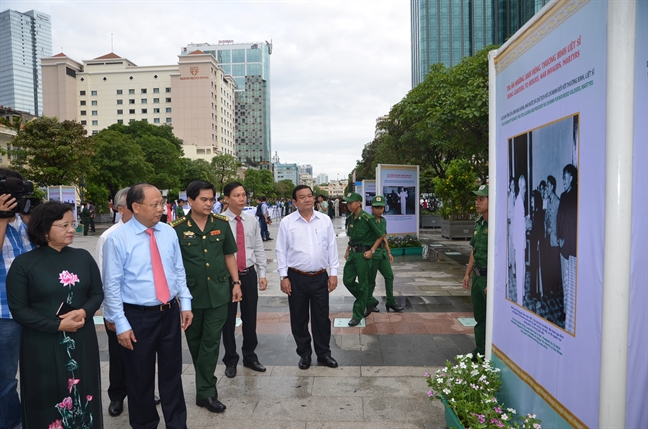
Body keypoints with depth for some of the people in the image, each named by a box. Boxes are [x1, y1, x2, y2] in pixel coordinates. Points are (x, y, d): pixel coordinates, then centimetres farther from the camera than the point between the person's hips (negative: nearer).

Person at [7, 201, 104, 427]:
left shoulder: (83, 257, 1)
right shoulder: (24, 263, -8)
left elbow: (97, 293, 6)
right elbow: (18, 309, -8)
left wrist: (84, 311, -15)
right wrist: (57, 325, -16)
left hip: (82, 341, 3)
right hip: (42, 345, -2)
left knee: (83, 396, 11)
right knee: (48, 400, 10)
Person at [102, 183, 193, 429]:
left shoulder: (169, 233, 1)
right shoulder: (117, 239, -13)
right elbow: (112, 286, -11)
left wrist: (185, 304, 4)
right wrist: (121, 324, -11)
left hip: (170, 313, 4)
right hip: (138, 317, -3)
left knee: (172, 372, 16)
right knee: (140, 377, 14)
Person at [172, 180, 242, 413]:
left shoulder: (221, 223, -2)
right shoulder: (177, 228, -9)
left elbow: (229, 255, 7)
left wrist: (236, 283, 5)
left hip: (218, 293, 1)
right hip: (191, 294, -1)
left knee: (211, 341, 3)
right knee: (195, 342, 13)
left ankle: (205, 392, 15)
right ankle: (207, 386, 32)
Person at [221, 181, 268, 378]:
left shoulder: (252, 220, 2)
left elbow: (259, 248, 7)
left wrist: (262, 274, 4)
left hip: (249, 274, 4)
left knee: (250, 317, 14)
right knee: (229, 319, 10)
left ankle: (250, 356, 34)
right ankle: (230, 360, 29)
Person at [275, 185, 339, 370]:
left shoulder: (325, 220, 1)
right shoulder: (287, 222, -4)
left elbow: (332, 247, 4)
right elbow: (281, 251, -1)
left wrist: (334, 273, 2)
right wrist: (283, 277, -4)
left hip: (320, 277, 1)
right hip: (296, 278, -1)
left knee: (322, 317, 10)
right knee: (299, 319, 11)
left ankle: (324, 354, 27)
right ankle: (304, 354, 28)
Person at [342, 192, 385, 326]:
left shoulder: (367, 218, -15)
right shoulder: (349, 218, 6)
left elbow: (381, 235, -8)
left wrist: (372, 251, -13)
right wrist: (347, 250, 15)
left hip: (363, 253, -8)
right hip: (353, 253, 8)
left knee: (362, 284, 1)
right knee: (348, 280, 8)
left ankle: (358, 315, 12)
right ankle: (369, 302, 26)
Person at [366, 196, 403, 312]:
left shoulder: (383, 220, 11)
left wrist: (389, 252, 18)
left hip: (382, 252, 7)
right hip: (372, 253, -7)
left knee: (389, 276, 6)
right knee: (371, 279, 4)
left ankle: (390, 302, 17)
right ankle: (369, 303, 20)